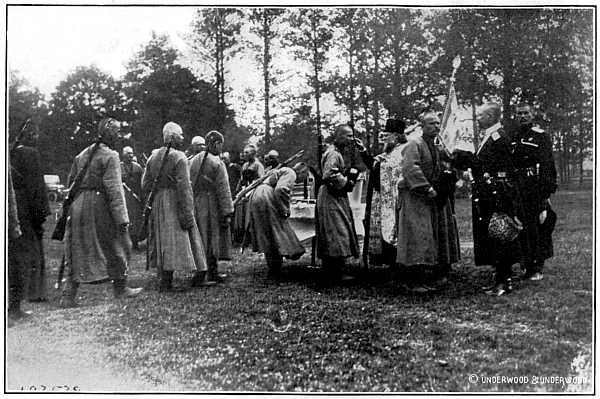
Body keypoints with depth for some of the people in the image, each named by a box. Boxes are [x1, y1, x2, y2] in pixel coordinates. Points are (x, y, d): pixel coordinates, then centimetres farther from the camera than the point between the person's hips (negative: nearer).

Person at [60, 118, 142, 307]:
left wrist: (71, 206, 23)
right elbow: (114, 189, -16)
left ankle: (68, 295, 5)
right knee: (117, 245, 9)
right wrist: (122, 217, -15)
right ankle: (120, 288, 19)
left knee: (77, 249, 9)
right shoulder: (110, 156, -10)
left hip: (78, 205, 7)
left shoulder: (82, 155, 12)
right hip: (99, 205, -7)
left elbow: (71, 182, 16)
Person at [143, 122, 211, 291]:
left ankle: (165, 279, 15)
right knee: (174, 239, -1)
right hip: (174, 202, -7)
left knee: (162, 239, 12)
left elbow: (145, 184, 10)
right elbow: (183, 186, -19)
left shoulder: (153, 156, 9)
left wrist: (149, 204, 17)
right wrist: (187, 212, -19)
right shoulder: (179, 157, -12)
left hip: (157, 201, 7)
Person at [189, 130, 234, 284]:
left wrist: (191, 206, 16)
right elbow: (223, 190, -15)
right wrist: (227, 212, -14)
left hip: (196, 204, 7)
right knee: (213, 238, 1)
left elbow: (190, 184, 11)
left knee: (201, 238, 14)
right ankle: (212, 273, 4)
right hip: (212, 205, -6)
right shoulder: (217, 163, -13)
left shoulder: (194, 161, 8)